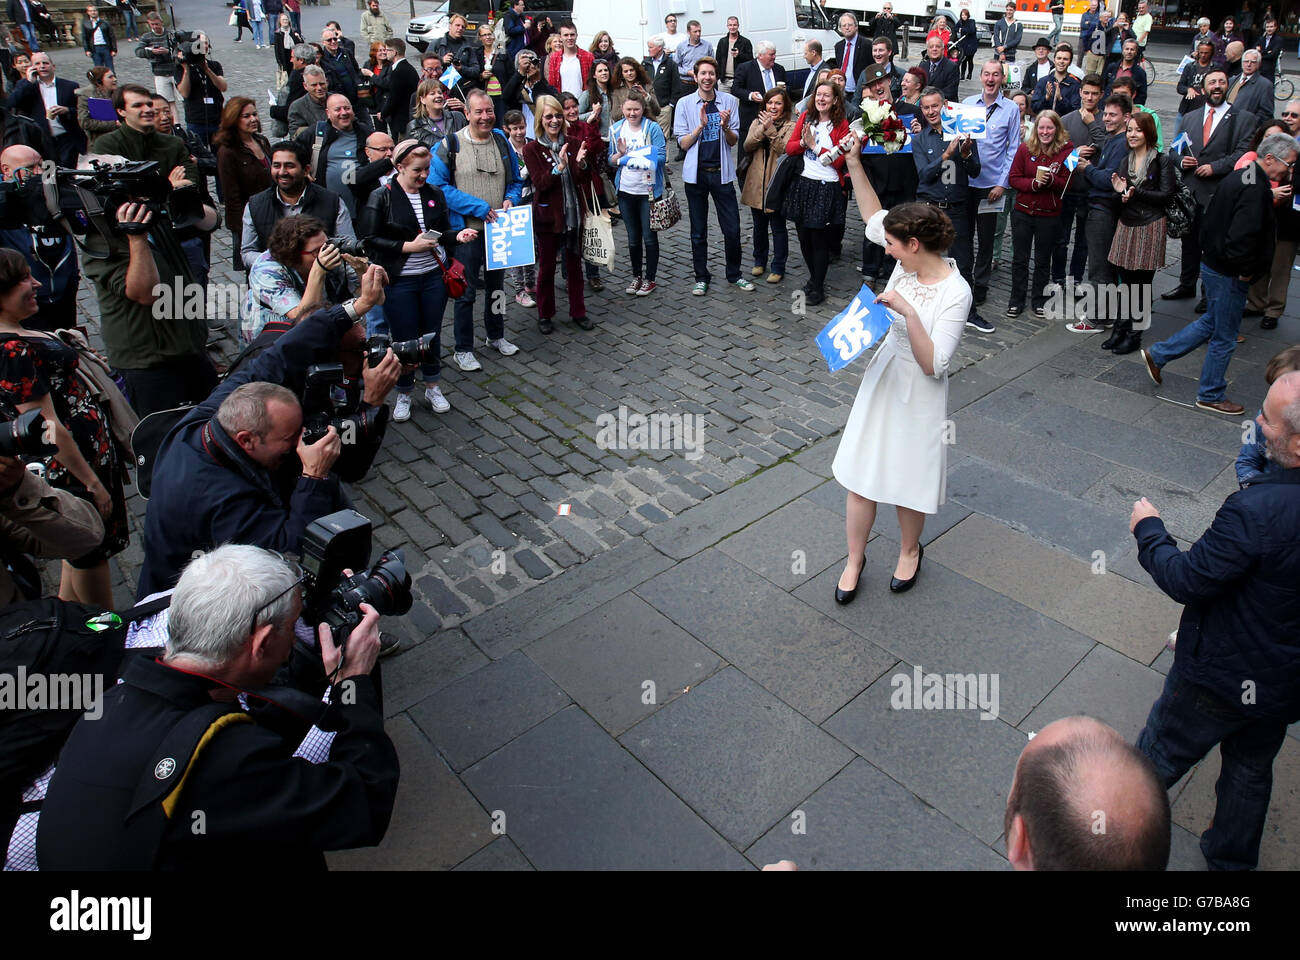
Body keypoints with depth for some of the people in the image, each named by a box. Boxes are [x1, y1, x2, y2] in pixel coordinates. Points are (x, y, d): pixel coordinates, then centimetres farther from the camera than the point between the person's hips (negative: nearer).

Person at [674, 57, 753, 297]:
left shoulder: (729, 101, 2)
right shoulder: (685, 104, -1)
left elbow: (733, 141, 3)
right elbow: (683, 144, -3)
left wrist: (725, 127, -18)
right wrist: (701, 125, -18)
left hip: (722, 172, 1)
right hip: (696, 172, 0)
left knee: (732, 228, 1)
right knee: (698, 231, 7)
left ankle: (734, 274, 19)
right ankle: (701, 277, 20)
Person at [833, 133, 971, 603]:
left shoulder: (955, 293, -23)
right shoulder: (908, 262, -5)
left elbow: (933, 365, -27)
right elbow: (873, 217, 10)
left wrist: (908, 312, -34)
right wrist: (854, 164, 4)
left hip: (918, 395, -6)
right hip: (880, 382, 6)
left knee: (909, 484, 12)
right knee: (861, 476, 10)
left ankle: (909, 551, 40)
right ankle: (855, 558, 28)